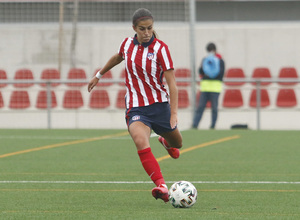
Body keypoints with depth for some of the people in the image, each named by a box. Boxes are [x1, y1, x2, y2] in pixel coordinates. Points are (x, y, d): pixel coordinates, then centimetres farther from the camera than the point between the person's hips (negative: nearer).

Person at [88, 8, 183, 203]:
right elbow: (117, 58, 24)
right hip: (136, 108, 1)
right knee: (141, 142, -29)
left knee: (177, 144, 20)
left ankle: (166, 142, 61)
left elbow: (172, 84, -16)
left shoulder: (160, 48, -12)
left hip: (160, 104, 0)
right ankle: (162, 186, -39)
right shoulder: (127, 44, -1)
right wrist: (99, 75, 37)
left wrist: (174, 113, -25)